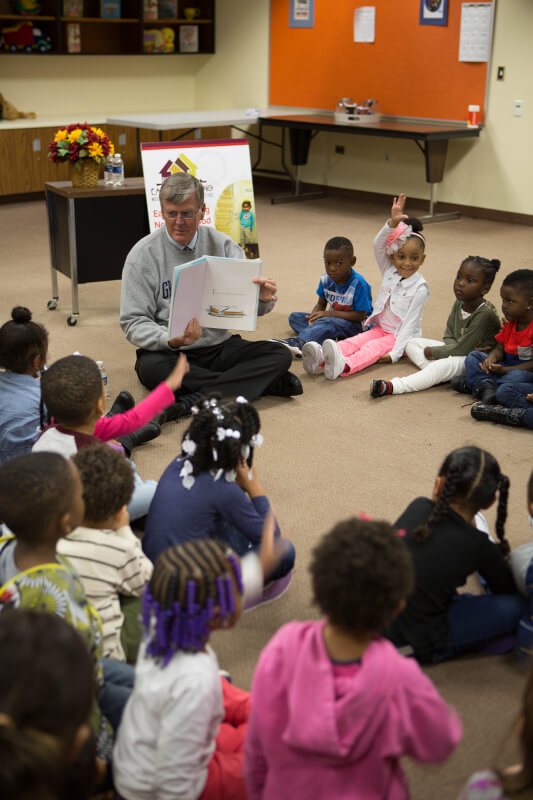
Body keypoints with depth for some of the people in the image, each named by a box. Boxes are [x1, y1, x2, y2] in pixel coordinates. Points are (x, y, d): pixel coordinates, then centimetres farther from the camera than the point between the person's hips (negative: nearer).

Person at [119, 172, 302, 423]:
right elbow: (134, 322, -7)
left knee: (280, 355, -19)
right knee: (152, 368, -37)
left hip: (219, 346, 3)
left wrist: (263, 299, -24)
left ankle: (191, 401, -34)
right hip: (170, 352, -3)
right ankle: (267, 383, -26)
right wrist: (172, 341, -28)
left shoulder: (221, 244, 4)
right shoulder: (143, 255, -4)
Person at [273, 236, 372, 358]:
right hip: (332, 318, 8)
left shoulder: (358, 284, -19)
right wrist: (313, 316, -14)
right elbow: (321, 304, 11)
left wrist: (330, 313, -22)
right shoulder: (326, 280, -2)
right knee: (294, 317, -5)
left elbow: (361, 315, -19)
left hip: (355, 324, -8)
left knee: (327, 322, -39)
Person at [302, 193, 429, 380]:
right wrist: (393, 223, -28)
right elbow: (378, 245, -10)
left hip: (402, 337, -5)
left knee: (372, 348, -33)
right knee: (355, 341, -23)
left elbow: (410, 323, -17)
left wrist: (395, 353, -25)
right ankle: (322, 357, -50)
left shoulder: (420, 288, -13)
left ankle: (344, 366, -63)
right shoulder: (389, 272, 3)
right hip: (380, 328, 5)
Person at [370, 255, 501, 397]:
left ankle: (391, 387, -49)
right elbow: (448, 336, 5)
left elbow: (461, 349, -23)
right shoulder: (459, 304, 1)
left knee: (444, 365, -39)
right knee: (412, 344, 5)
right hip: (455, 352, 10)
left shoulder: (485, 314, -24)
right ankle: (441, 376, -22)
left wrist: (431, 352, -12)